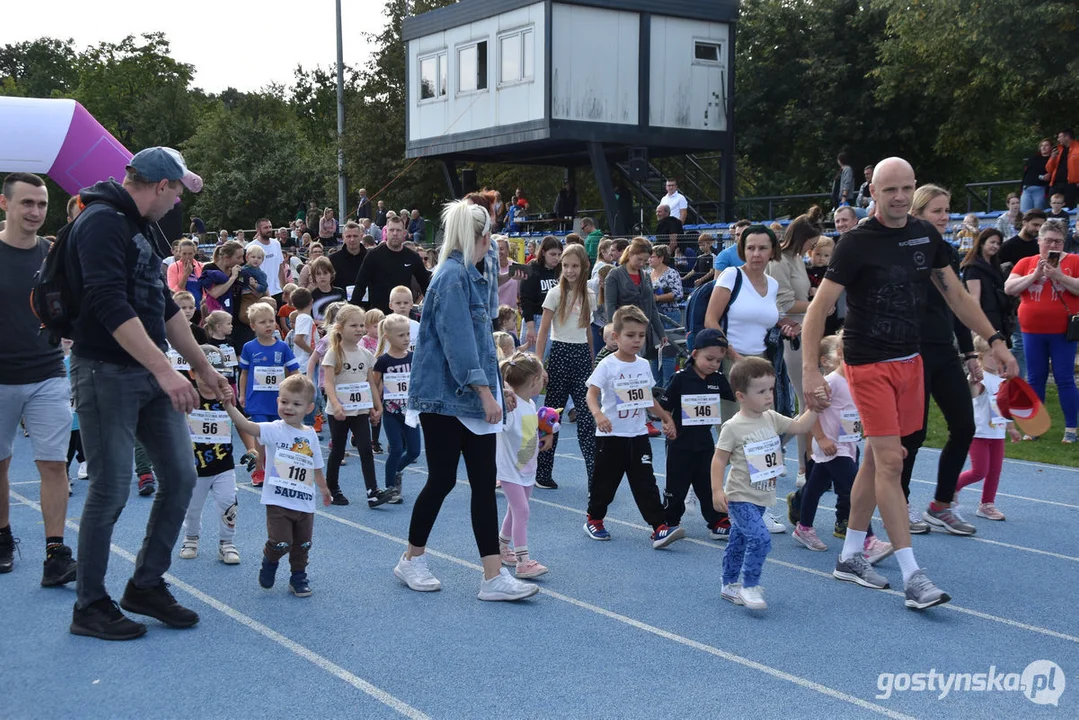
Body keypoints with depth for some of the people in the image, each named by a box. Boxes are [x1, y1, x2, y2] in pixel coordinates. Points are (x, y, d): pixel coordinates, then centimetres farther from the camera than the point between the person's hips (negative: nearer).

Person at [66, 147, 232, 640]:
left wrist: (202, 365, 24)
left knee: (180, 477, 7)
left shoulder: (143, 228, 16)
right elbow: (110, 305, -25)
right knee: (110, 490, -3)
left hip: (151, 373, 9)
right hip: (106, 372, -9)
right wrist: (165, 370, -28)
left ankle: (146, 585, 22)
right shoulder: (101, 223, -15)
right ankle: (89, 606, 13)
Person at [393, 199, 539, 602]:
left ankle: (493, 577, 4)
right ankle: (411, 561, 24)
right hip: (444, 396, -9)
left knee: (485, 483, 3)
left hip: (474, 398, 9)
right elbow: (457, 341, -23)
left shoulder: (477, 272, 13)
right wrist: (485, 392, -23)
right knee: (442, 480, 3)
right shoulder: (452, 276, -15)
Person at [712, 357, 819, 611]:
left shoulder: (771, 418, 4)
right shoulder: (733, 427, -16)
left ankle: (729, 585, 31)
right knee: (760, 538, -21)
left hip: (761, 498, 7)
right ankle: (749, 586, -8)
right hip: (740, 498, -7)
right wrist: (717, 490, -19)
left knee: (739, 541, 19)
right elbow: (719, 459, -13)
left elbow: (799, 427, 7)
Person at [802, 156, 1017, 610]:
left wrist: (994, 340, 9)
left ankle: (850, 556, 24)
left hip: (909, 360, 6)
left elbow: (955, 293, 14)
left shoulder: (926, 236, 5)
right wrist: (810, 370, -23)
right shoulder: (856, 243, -13)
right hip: (869, 363, -6)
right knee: (890, 461, -10)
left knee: (877, 457, 12)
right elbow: (818, 308, -15)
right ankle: (912, 576, -8)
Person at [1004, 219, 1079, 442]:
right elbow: (1009, 288, -2)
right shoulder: (1026, 263, 7)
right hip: (1032, 331, 3)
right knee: (1035, 379, 9)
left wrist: (1059, 276, -19)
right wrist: (1034, 275, -11)